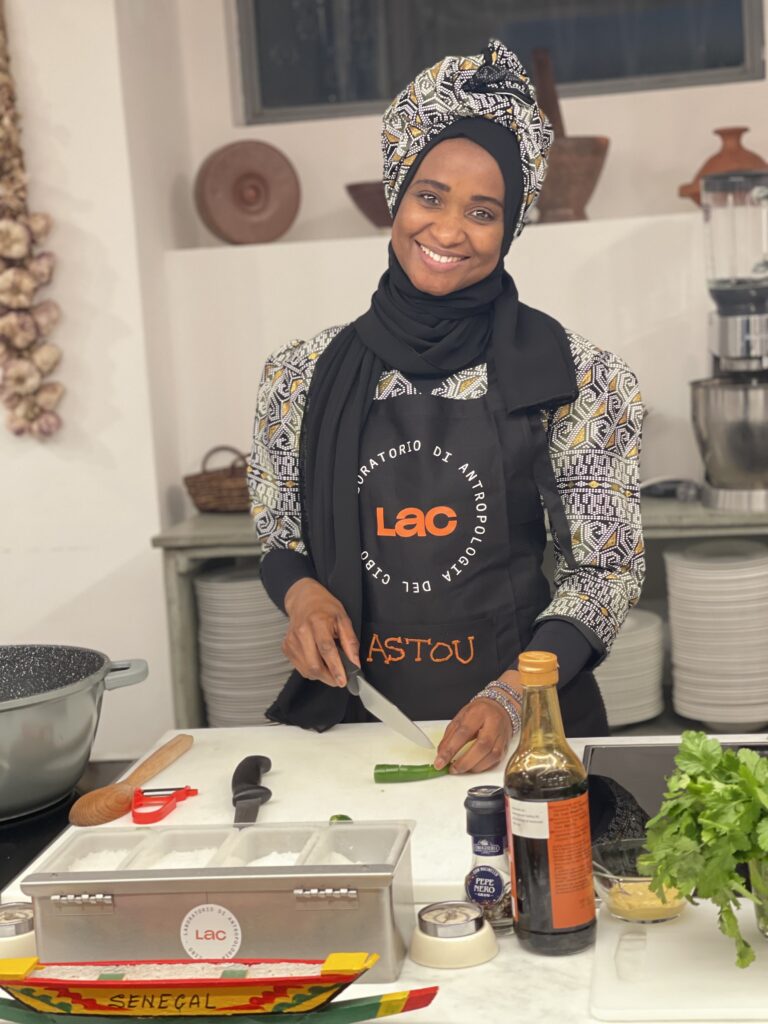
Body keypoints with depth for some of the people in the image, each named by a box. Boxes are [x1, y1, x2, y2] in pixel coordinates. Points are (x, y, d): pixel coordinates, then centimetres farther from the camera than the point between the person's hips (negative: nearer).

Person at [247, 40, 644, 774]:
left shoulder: (571, 375, -4)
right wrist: (302, 591, -8)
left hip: (519, 716, -1)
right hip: (350, 709, 2)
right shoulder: (306, 376, 2)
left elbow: (607, 568, -1)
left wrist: (512, 696, -14)